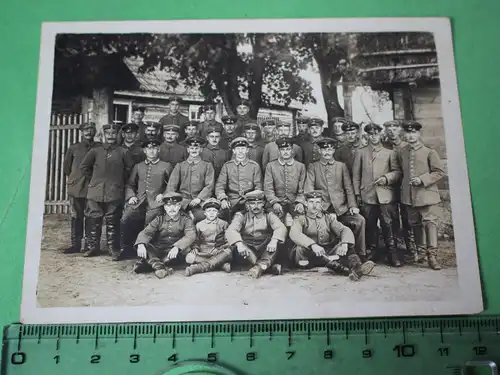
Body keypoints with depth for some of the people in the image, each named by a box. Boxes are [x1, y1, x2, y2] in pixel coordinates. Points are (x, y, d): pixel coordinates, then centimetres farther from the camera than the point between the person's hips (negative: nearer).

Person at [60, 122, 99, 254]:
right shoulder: (73, 148, 9)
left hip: (92, 188, -1)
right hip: (75, 187, 2)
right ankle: (76, 244, 12)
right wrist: (70, 178, 15)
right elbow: (66, 166, 18)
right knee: (76, 217, 5)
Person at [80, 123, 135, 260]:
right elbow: (84, 166, 15)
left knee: (112, 223, 2)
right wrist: (94, 178, 13)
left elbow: (129, 168, 10)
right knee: (94, 222, 7)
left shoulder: (123, 152, 2)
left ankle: (114, 249, 10)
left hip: (114, 193, -2)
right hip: (95, 192, 2)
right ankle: (93, 247, 20)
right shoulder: (95, 150, 6)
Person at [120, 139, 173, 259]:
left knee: (150, 225, -26)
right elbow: (129, 185, 22)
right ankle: (124, 250, -4)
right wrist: (131, 196, 4)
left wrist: (163, 195, -4)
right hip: (138, 201, 3)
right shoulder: (138, 166, 23)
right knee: (125, 220, -20)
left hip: (155, 203, -3)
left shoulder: (166, 166, 14)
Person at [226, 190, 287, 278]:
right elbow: (230, 231, -14)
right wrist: (239, 244, -35)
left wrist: (274, 241, -34)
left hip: (266, 251, 1)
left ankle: (261, 266, -41)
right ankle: (270, 267, -34)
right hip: (248, 251, -1)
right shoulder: (241, 216, 4)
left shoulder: (269, 215, 7)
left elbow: (281, 228, -12)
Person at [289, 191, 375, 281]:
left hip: (327, 253, 3)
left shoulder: (328, 218, 17)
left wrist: (344, 243, -25)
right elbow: (294, 234, -16)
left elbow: (345, 230, 0)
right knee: (302, 248, -35)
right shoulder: (300, 219, 7)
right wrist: (313, 245, -35)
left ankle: (357, 268, -49)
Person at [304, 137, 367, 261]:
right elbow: (308, 188, 1)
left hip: (341, 208, 1)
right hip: (322, 208, -1)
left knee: (360, 220, -23)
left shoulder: (341, 166, 16)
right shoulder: (312, 167, 13)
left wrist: (353, 206, -3)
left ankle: (361, 255, -7)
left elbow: (349, 188, 11)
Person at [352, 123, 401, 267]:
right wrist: (357, 194, 3)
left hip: (386, 195, -1)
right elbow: (356, 175, 10)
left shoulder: (389, 152, 12)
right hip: (367, 195, 1)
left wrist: (386, 178, -10)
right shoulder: (361, 152, 12)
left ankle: (392, 255, 1)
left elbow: (397, 173, 9)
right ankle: (371, 254, 15)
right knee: (370, 226, 5)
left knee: (388, 225, -5)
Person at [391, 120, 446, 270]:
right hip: (409, 195, 4)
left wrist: (423, 179, -14)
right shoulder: (400, 152, 8)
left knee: (430, 223, -7)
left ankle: (432, 255, -2)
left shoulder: (429, 151, -3)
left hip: (427, 194, -4)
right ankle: (420, 251, 28)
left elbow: (440, 172, -4)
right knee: (415, 224, 13)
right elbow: (397, 171, 19)